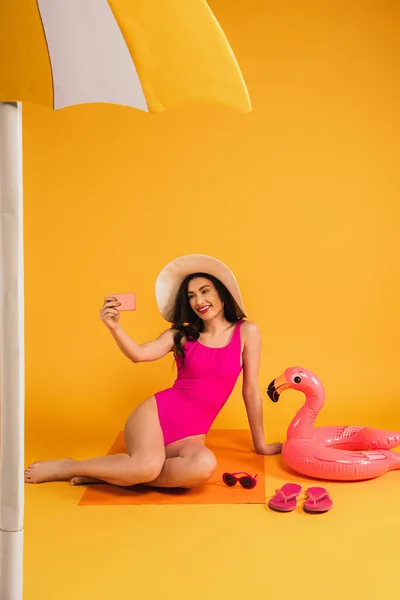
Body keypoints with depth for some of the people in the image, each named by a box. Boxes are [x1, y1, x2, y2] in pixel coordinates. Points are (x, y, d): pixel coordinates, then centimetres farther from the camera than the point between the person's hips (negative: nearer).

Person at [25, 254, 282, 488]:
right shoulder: (181, 333, 6)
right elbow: (139, 354, -9)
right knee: (148, 465, -35)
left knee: (204, 466, -37)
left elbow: (251, 390, 4)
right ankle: (68, 467, -8)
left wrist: (260, 443, 10)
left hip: (191, 435, 1)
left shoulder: (247, 332, 1)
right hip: (156, 413, 0)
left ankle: (106, 473, -18)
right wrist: (114, 326, -28)